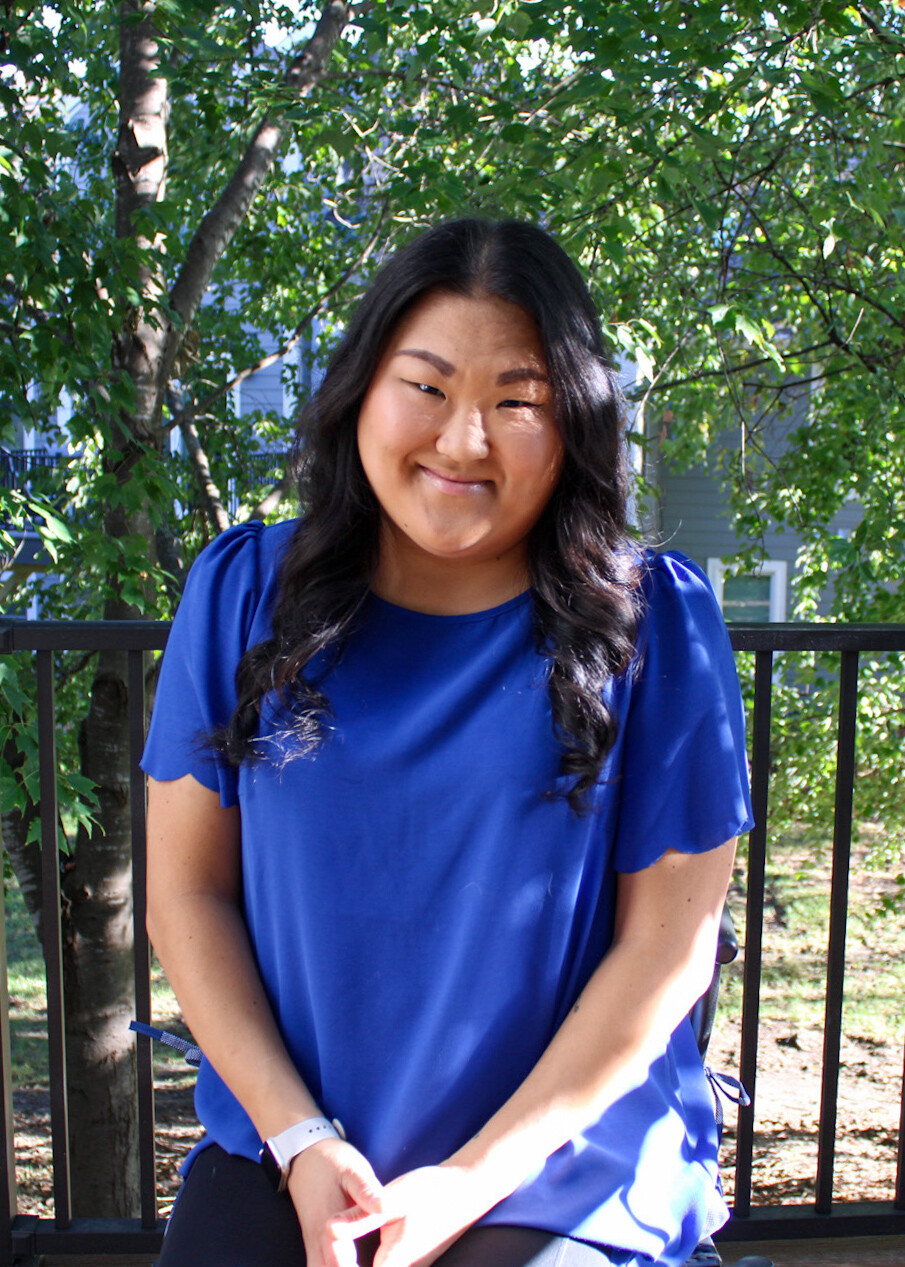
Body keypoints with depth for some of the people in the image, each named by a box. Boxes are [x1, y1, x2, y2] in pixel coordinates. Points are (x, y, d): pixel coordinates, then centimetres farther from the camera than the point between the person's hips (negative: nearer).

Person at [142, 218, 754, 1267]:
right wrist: (299, 1139, -8)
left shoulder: (653, 622, -7)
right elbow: (186, 893, 0)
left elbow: (668, 945, -7)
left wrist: (469, 1181, -9)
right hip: (281, 1151, 2)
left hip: (563, 1180, -2)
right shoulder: (245, 591, -1)